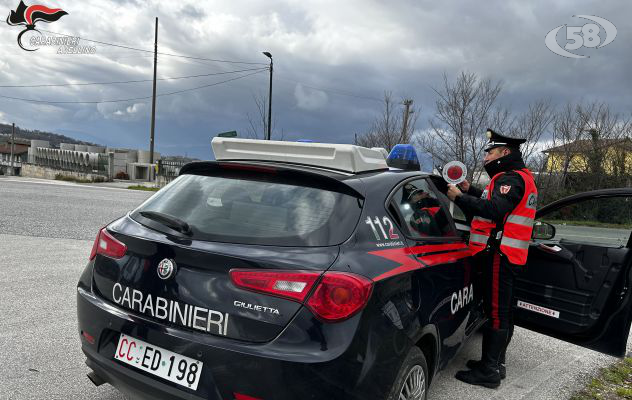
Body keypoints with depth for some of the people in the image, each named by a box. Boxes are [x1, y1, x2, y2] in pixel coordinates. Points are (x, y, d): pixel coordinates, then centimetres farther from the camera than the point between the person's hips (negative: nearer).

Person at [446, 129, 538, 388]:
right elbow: (494, 204, 25)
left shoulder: (511, 178, -12)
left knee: (496, 313, -8)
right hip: (508, 255, 11)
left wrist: (459, 197, -21)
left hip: (499, 255, -11)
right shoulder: (520, 177, 22)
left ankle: (489, 372, -3)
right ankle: (495, 363, 27)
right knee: (501, 312, 16)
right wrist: (470, 191, 16)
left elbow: (494, 210, -28)